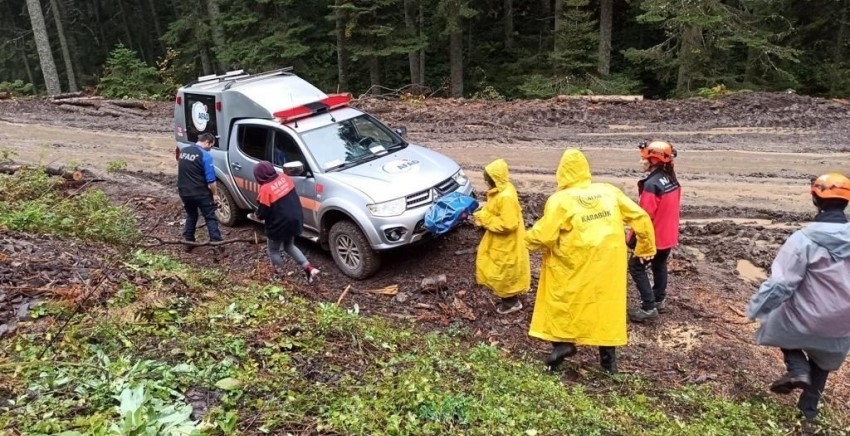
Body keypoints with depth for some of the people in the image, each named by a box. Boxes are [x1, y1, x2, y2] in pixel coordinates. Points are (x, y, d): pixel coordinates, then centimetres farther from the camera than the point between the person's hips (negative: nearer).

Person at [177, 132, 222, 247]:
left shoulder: (183, 151, 8)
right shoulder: (205, 155, -15)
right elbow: (210, 179, -17)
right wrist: (215, 194, -6)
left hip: (184, 191, 6)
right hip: (201, 193, -6)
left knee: (191, 216, 22)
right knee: (210, 218, 3)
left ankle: (188, 242, 24)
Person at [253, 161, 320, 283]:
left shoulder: (265, 189, -22)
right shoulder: (284, 178, -2)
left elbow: (262, 213, -14)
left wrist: (257, 215, 7)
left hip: (279, 225, -7)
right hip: (294, 220, 7)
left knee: (273, 251, 17)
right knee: (289, 246, 26)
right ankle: (310, 269, 17)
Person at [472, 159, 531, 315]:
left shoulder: (506, 197, -30)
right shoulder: (501, 189, 0)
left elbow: (508, 224, -30)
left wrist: (485, 219, -23)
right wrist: (482, 213, -3)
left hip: (506, 244, -10)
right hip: (499, 242, 10)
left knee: (505, 272, 6)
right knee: (500, 271, 21)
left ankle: (512, 302, 24)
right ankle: (508, 298, 37)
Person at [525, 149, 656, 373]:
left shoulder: (560, 200, -13)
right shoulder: (609, 191, 1)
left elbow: (543, 236, -17)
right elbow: (640, 217, 4)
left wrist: (528, 238, 5)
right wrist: (646, 247, 17)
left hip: (572, 265, -4)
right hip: (608, 263, 4)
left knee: (564, 300, 17)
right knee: (606, 302, 16)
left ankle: (563, 342, 17)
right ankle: (608, 356, 25)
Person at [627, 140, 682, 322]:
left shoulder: (652, 184, -26)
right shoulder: (672, 179, 3)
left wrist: (631, 235, -13)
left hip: (654, 236, -9)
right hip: (669, 235, 9)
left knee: (636, 266, 2)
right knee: (660, 265, 24)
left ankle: (648, 307, 0)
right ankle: (659, 300, 36)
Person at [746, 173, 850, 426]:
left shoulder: (804, 239, -23)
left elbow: (781, 283, -23)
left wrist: (756, 308, -12)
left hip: (808, 316, -5)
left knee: (778, 323, 27)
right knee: (823, 361, 28)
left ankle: (797, 370, 6)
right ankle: (809, 408, 39)